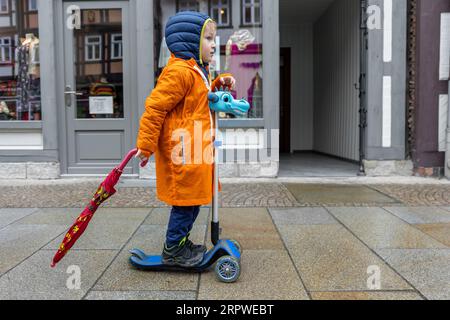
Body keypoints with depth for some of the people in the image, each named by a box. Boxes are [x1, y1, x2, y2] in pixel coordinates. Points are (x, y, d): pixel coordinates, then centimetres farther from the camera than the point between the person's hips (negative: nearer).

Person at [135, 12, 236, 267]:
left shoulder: (198, 71, 16)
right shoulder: (179, 72, -16)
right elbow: (155, 107, -18)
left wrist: (218, 85, 16)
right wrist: (146, 146, -16)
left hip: (197, 151, 10)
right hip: (182, 152, -10)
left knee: (193, 198, 17)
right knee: (185, 200, -1)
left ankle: (181, 243, 32)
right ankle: (173, 251, 15)